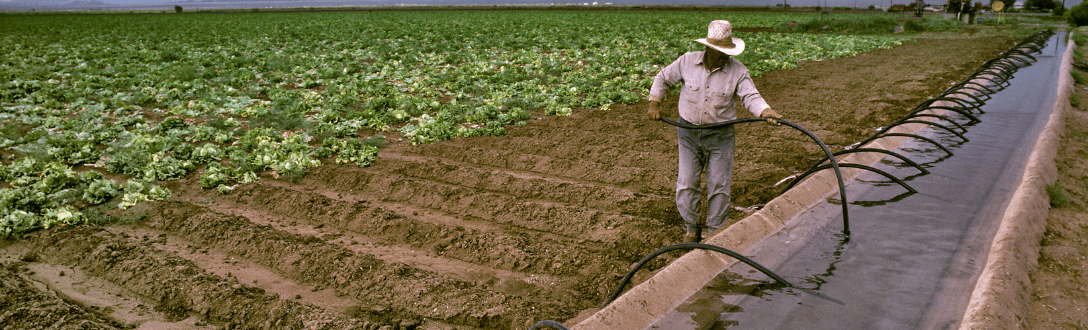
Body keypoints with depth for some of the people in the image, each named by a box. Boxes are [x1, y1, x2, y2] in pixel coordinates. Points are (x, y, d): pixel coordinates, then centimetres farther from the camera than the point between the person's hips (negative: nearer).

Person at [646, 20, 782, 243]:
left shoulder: (737, 70, -9)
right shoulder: (687, 62, -6)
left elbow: (751, 97, -16)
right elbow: (663, 78, 9)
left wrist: (767, 112, -35)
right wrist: (654, 104, 3)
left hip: (720, 135, -1)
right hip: (689, 132, 1)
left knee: (719, 186, 5)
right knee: (687, 183, 4)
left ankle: (714, 232, 22)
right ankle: (692, 228, 24)